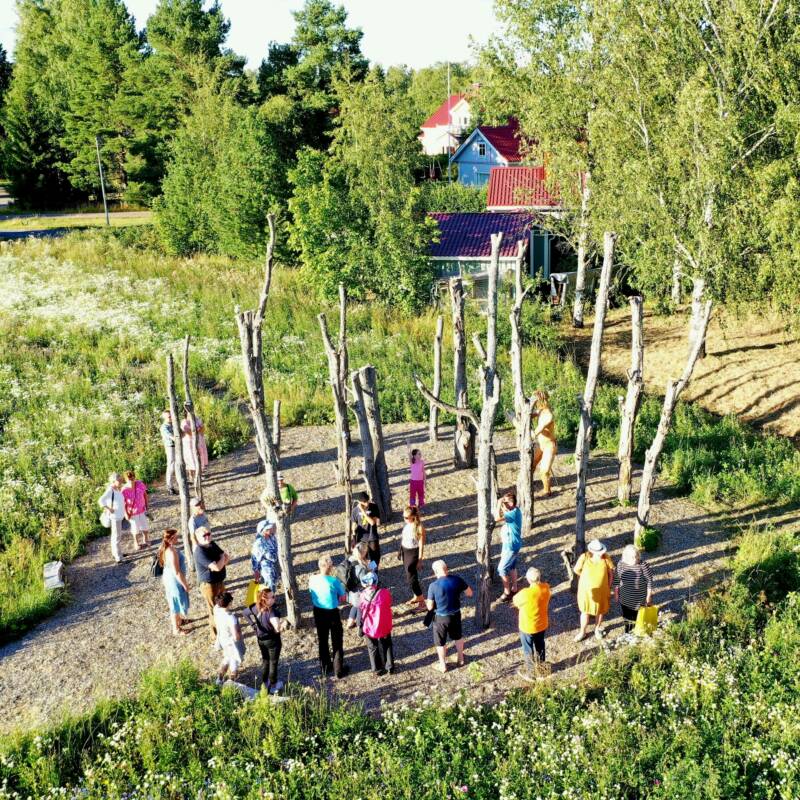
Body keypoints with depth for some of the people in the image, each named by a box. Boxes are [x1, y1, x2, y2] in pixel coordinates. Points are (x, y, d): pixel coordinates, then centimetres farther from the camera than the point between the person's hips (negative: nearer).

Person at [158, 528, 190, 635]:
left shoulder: (166, 548, -5)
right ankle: (176, 629, 27)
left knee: (174, 602, 28)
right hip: (175, 580, -9)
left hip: (169, 578, 9)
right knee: (176, 603, 10)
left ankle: (178, 620, 50)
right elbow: (177, 572, -28)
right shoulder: (172, 552, -33)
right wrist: (185, 584, -17)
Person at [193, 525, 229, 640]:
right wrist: (222, 559, -11)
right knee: (214, 610, 4)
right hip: (209, 584, -9)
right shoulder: (200, 552, -27)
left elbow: (227, 557, 5)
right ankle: (216, 635, 19)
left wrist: (220, 563, -17)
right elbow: (217, 567, -32)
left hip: (219, 581, 9)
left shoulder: (213, 544, 1)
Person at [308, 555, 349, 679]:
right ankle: (339, 670, 23)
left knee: (322, 641, 21)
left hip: (318, 612, 4)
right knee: (337, 642, 14)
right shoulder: (334, 581, -25)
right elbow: (343, 598, -13)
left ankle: (325, 668, 34)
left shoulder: (312, 579, -12)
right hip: (332, 613, -4)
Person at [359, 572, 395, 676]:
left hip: (370, 627, -1)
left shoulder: (364, 595, -21)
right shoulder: (385, 592, -18)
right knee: (386, 646, 23)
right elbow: (389, 605, -3)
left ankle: (377, 669, 29)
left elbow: (360, 613, -12)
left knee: (373, 648, 20)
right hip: (384, 626, 1)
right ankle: (390, 667, 32)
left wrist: (360, 628, -1)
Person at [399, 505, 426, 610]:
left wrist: (419, 560, -14)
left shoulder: (419, 527, -21)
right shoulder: (407, 524, -1)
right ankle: (416, 597, 33)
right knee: (409, 576, 16)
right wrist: (401, 553, 14)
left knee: (411, 578, -6)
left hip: (413, 553, -7)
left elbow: (421, 544, -16)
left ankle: (422, 601, 3)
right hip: (405, 552, 7)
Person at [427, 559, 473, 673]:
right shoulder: (457, 580, -14)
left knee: (440, 642, 19)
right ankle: (461, 659, 46)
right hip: (456, 614, 4)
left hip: (441, 617, -3)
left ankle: (443, 666, 33)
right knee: (458, 636, 29)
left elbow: (430, 607, -16)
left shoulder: (433, 586, -23)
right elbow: (470, 593, -1)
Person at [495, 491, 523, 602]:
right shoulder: (513, 511, 1)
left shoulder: (514, 513, -30)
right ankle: (514, 589, 34)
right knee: (511, 567, 21)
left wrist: (499, 505, -28)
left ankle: (507, 592, 9)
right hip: (508, 544, 10)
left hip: (512, 546, -10)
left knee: (501, 569, -2)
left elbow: (497, 519, -40)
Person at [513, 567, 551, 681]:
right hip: (542, 625, 5)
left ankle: (530, 673, 35)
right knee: (540, 647, 27)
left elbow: (515, 601, -14)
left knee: (528, 650, 18)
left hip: (528, 627, -5)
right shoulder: (546, 588, -17)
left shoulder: (525, 593, -35)